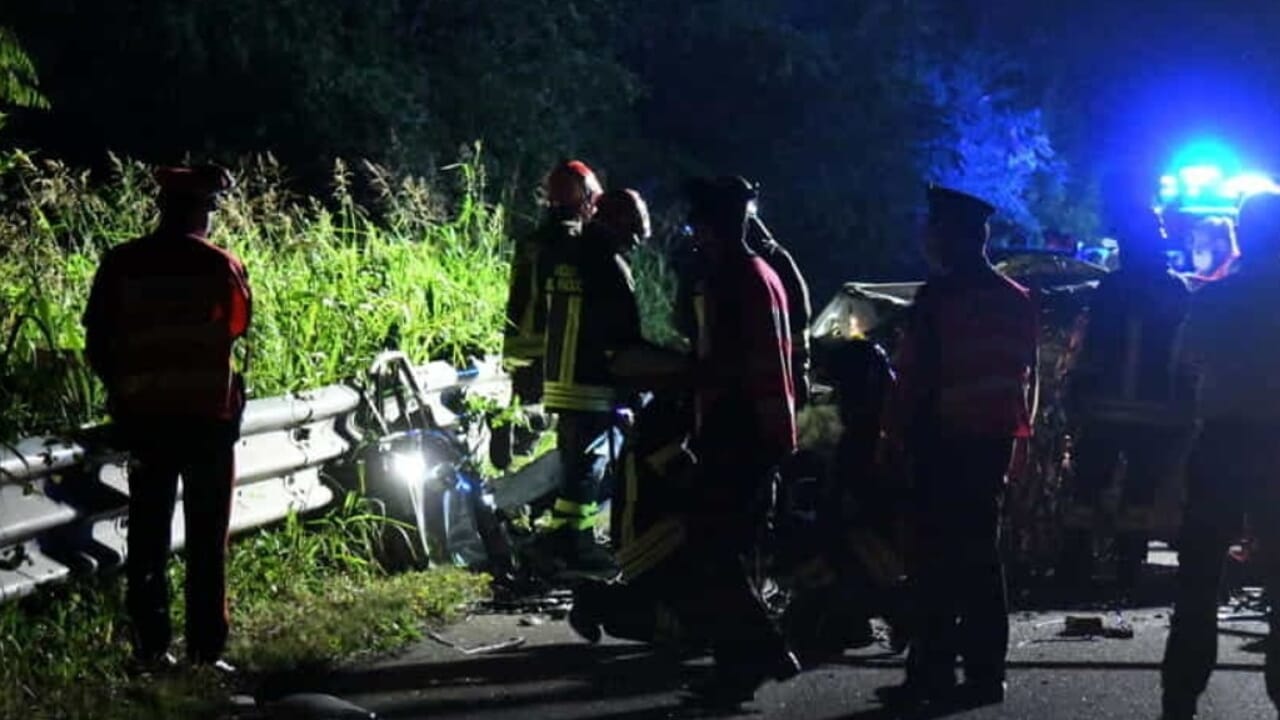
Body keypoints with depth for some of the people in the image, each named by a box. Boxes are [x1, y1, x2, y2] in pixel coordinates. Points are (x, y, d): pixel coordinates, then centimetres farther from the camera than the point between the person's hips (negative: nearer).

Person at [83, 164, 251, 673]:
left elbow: (98, 343, 0)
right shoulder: (221, 267, -10)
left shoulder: (120, 265, -4)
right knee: (206, 539, 4)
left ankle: (150, 646, 8)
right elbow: (240, 327, 5)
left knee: (147, 533, 10)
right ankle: (205, 650, 1)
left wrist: (122, 388, 13)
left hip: (144, 415, 2)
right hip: (208, 414, -2)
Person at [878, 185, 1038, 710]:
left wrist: (894, 433, -7)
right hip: (994, 439, 7)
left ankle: (932, 672, -5)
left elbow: (914, 372, -14)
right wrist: (1019, 431, 18)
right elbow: (1027, 375, 13)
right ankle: (984, 671, 12)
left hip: (943, 440, -7)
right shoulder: (1016, 300, 11)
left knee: (939, 555, -4)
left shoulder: (940, 295, -11)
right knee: (981, 553, 12)